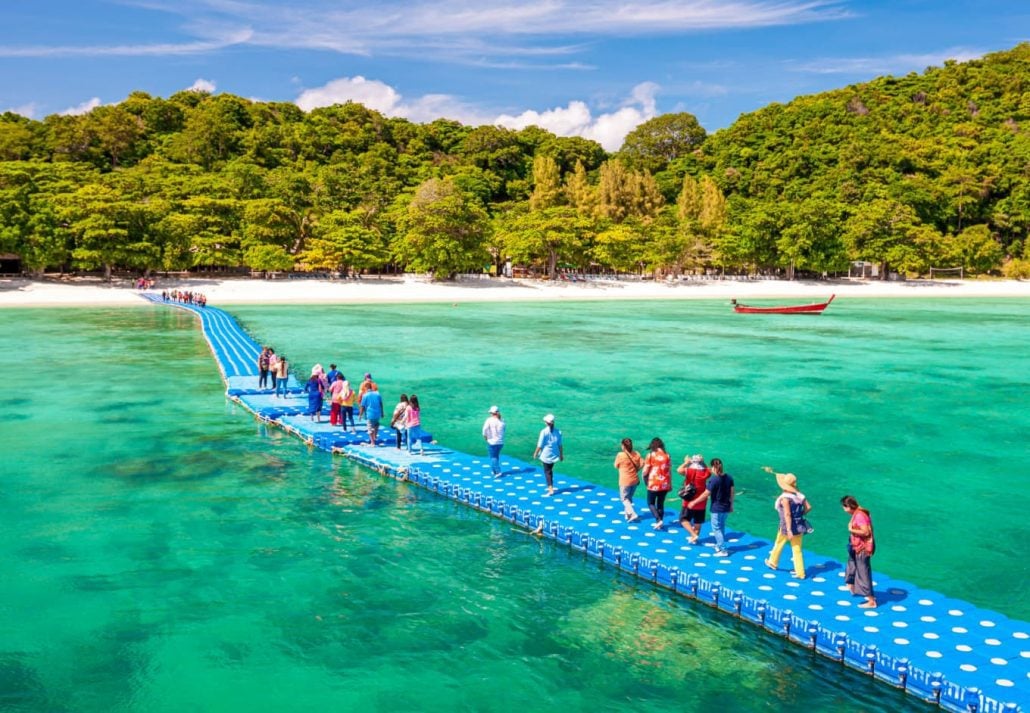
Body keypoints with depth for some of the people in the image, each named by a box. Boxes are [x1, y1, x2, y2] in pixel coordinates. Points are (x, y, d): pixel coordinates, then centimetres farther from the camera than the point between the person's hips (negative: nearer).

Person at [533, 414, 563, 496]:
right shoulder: (558, 432, -3)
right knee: (550, 470, 22)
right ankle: (550, 487, 31)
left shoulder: (544, 432, -16)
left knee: (547, 472, 3)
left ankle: (551, 490, -4)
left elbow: (540, 445, -13)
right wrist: (561, 455, 13)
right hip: (554, 455, 4)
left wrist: (536, 453, 1)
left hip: (546, 455, -4)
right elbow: (560, 445, 2)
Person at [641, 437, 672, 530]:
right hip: (665, 484, 4)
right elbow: (670, 471, 4)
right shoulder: (667, 456, 2)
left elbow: (645, 471, -8)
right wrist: (670, 484, 14)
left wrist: (645, 480, 10)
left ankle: (659, 520, -7)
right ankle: (660, 523, 20)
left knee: (651, 503, 10)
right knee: (661, 503, 16)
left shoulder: (651, 455, -9)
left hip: (654, 484, -4)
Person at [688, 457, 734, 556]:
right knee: (722, 527, 22)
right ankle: (719, 545, 33)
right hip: (726, 507, 7)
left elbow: (706, 494, -17)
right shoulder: (729, 477, -1)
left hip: (717, 508, -7)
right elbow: (732, 492, 8)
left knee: (716, 528, 4)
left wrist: (693, 502, -8)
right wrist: (731, 505, 21)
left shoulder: (713, 479, -20)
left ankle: (723, 550, 2)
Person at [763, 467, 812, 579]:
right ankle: (800, 573, 13)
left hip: (788, 526, -5)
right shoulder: (799, 495, -2)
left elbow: (787, 514, -25)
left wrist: (789, 530, -25)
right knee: (797, 549, 11)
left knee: (778, 544, 19)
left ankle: (772, 562, 39)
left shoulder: (785, 497, -21)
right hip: (799, 526, 5)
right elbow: (808, 507, 2)